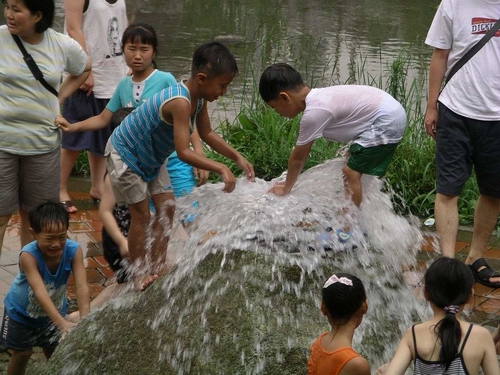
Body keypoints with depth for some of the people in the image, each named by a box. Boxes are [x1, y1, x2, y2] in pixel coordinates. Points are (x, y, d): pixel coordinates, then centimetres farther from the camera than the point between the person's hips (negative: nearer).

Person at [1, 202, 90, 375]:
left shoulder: (74, 250, -30)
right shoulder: (28, 255, -39)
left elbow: (82, 286, -37)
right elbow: (40, 292, -48)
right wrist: (62, 323, -59)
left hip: (54, 309, 3)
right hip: (22, 311, -3)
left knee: (54, 351, 15)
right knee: (22, 354, 9)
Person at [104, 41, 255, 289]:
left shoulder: (199, 98, -10)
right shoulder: (180, 102, -39)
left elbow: (207, 134, 4)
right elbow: (183, 152, -44)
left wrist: (237, 157, -2)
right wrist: (220, 169, -47)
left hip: (151, 157, 9)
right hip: (125, 154, -9)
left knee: (166, 209, 8)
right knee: (141, 215, -2)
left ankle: (156, 269, 19)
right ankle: (140, 275, 13)